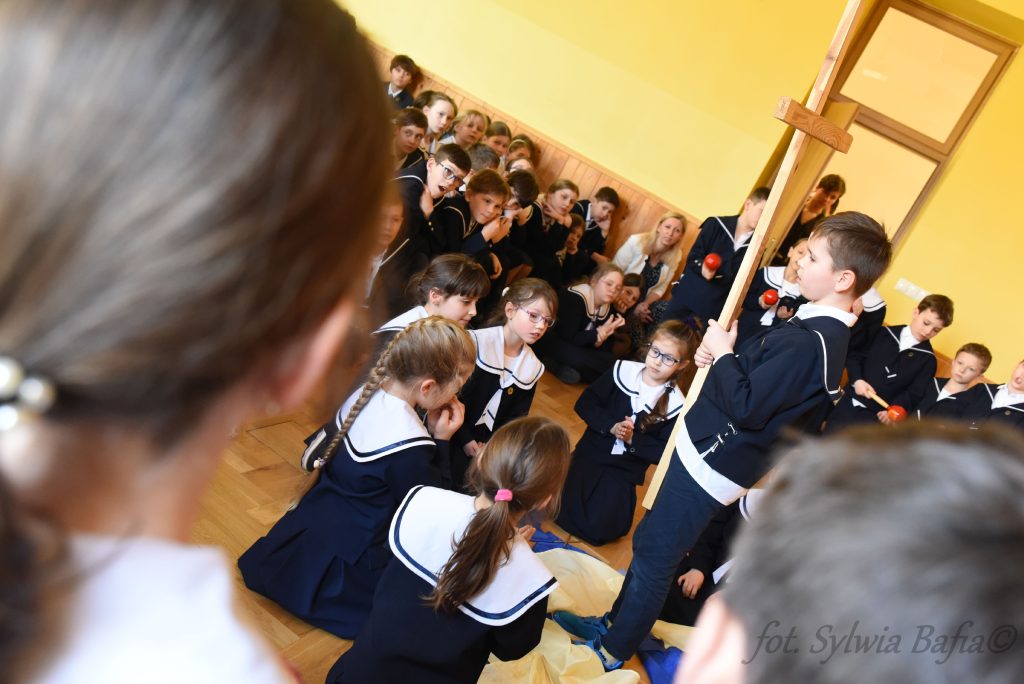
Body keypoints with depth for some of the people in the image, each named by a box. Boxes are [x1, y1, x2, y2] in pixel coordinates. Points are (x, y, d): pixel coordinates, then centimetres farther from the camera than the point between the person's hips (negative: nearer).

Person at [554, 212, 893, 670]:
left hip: (711, 463, -9)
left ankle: (612, 650, 27)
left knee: (654, 557, 7)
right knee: (648, 542, 22)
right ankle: (615, 621, 41)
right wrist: (721, 354, -4)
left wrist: (723, 354, -13)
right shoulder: (820, 328, 6)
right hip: (706, 451, 10)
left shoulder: (811, 343, -26)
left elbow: (746, 407, -27)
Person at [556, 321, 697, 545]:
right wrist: (611, 426, -18)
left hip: (626, 470, -1)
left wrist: (632, 439, -19)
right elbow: (584, 403, -4)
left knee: (601, 528, -15)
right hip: (592, 451, 1)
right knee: (561, 500, -19)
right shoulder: (623, 370, -5)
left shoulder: (675, 406, -8)